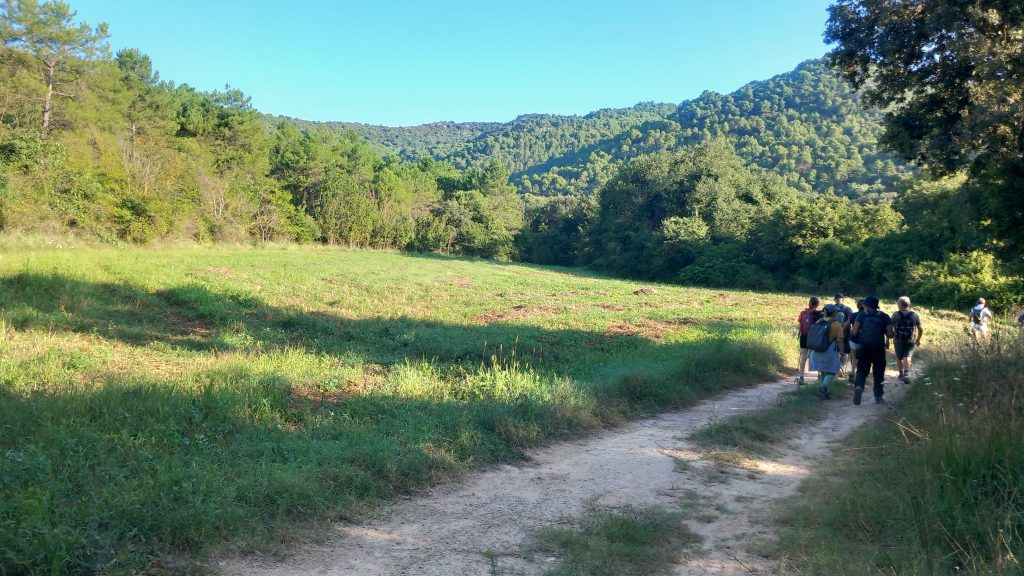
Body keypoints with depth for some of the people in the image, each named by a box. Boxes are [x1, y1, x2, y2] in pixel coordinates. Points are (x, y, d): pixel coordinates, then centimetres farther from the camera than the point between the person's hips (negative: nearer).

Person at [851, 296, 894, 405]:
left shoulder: (862, 315, 0)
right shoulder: (884, 317, 3)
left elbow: (854, 332, -7)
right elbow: (890, 334, -4)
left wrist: (851, 331, 14)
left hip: (864, 348, -1)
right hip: (879, 348, 1)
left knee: (862, 371, 5)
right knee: (879, 373, 13)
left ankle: (858, 386, -23)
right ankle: (878, 396, 14)